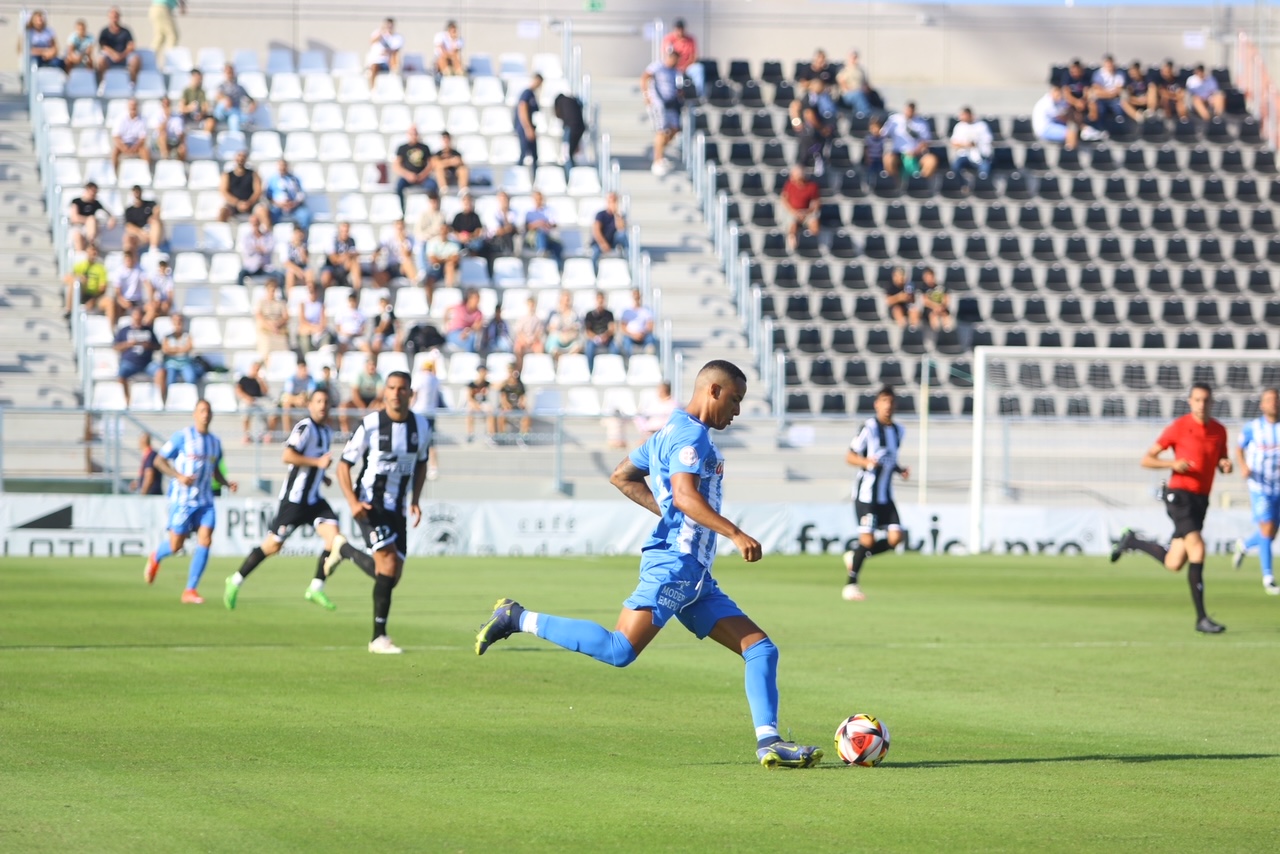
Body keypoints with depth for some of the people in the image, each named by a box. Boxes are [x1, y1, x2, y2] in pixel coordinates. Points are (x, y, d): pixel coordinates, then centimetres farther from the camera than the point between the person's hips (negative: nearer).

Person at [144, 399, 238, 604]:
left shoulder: (215, 442, 11)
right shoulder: (182, 437, -6)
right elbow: (159, 460, -5)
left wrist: (228, 484, 4)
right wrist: (179, 477, -19)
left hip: (205, 500, 4)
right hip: (182, 498, -4)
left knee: (205, 540, -12)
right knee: (176, 545, -1)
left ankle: (190, 590, -5)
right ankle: (155, 558, 36)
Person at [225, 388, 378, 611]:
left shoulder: (326, 431, 14)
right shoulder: (305, 427, -14)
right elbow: (287, 456, -25)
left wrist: (322, 475, 13)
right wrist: (318, 462, -25)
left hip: (314, 499, 8)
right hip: (294, 498, -8)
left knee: (333, 535, -11)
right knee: (273, 545, 0)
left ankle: (316, 588, -3)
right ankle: (235, 582, 16)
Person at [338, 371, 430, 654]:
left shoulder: (420, 426, 2)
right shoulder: (371, 424, -12)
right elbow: (344, 464, -6)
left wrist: (415, 501, 7)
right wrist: (353, 501, -19)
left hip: (397, 509, 6)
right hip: (370, 506, -6)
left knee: (392, 577, 3)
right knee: (388, 562, -20)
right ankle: (379, 637, -19)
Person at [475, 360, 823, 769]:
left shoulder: (671, 432, 23)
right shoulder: (690, 434, -7)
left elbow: (622, 476, 30)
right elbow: (686, 495, -22)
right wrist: (735, 533, -25)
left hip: (695, 576, 11)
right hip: (674, 564, -11)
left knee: (761, 649, 4)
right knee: (619, 650, -21)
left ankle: (769, 743, -3)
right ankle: (518, 618, -10)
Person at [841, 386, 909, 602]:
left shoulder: (898, 430, 12)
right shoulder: (869, 427, -9)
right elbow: (849, 456, -8)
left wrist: (900, 470, 6)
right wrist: (866, 461, -26)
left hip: (885, 495, 6)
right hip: (866, 493, -6)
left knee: (895, 537, -7)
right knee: (867, 539, -11)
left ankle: (854, 557, 15)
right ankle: (851, 584, 5)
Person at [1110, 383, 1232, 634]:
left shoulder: (1219, 431, 8)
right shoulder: (1178, 428, -6)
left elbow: (1221, 463, 22)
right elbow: (1146, 459, -2)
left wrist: (1226, 466, -3)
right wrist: (1172, 464, -19)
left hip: (1201, 500, 6)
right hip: (1179, 495, -6)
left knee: (1173, 564, 6)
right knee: (1197, 548, -21)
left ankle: (1132, 542, 33)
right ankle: (1201, 618, -17)